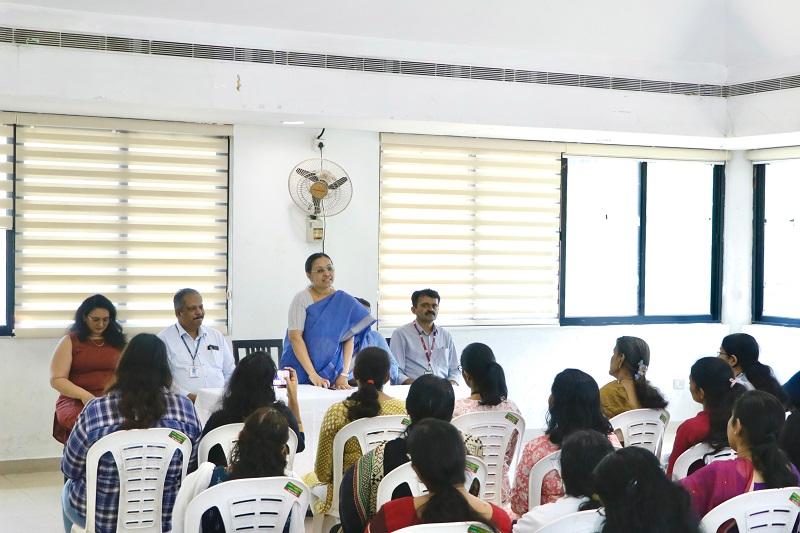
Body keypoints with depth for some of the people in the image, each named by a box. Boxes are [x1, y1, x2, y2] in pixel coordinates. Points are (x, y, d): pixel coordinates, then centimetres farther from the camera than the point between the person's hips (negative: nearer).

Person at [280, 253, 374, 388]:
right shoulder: (301, 299, -5)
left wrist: (344, 375, -9)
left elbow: (349, 339, 1)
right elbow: (295, 337, -12)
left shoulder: (345, 302, 4)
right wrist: (313, 375, -18)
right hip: (301, 375, -2)